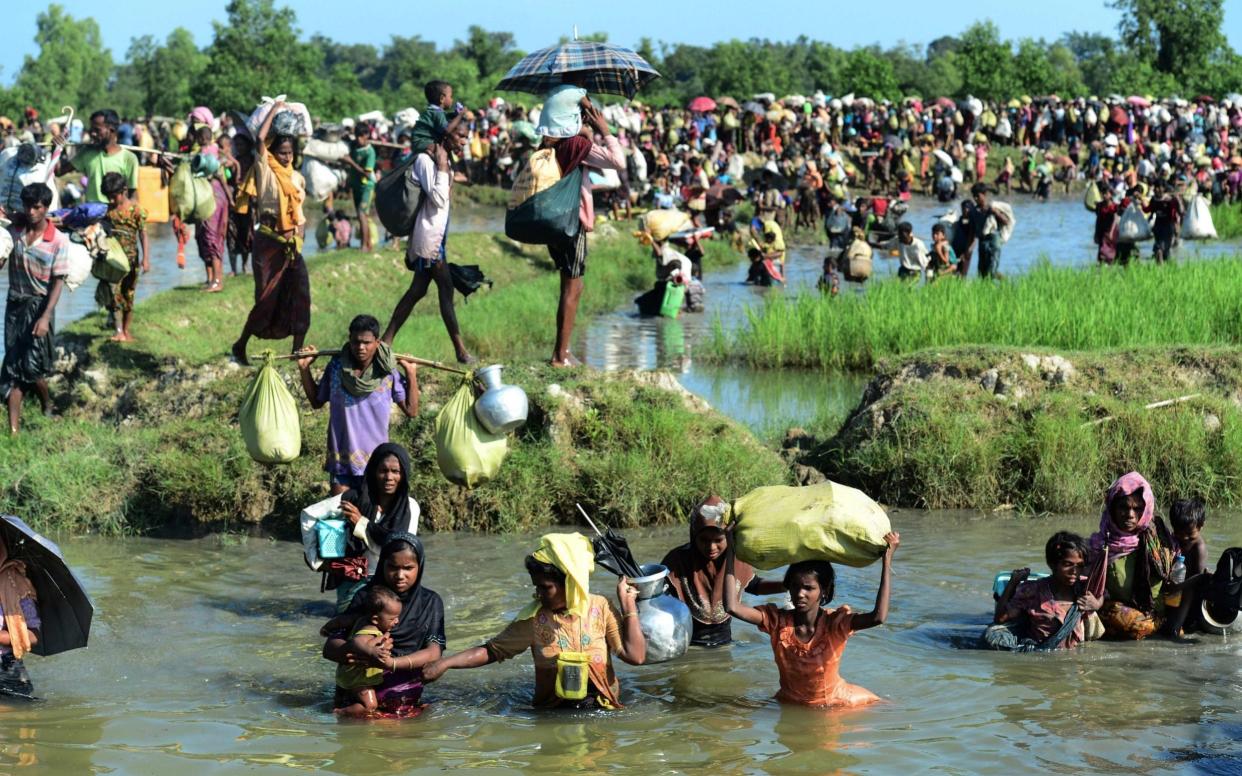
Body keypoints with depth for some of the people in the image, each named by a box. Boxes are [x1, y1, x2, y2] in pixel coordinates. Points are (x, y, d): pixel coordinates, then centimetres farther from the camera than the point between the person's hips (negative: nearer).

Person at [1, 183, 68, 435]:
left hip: (39, 305, -4)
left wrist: (46, 317, -19)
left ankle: (47, 404, 27)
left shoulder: (58, 240, -12)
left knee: (32, 366, -5)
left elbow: (58, 281, -12)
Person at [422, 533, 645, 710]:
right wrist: (445, 663, -6)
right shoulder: (534, 618, 0)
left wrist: (629, 606, -5)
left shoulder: (601, 609, -1)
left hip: (603, 711, -1)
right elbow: (492, 651, 4)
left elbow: (635, 655, -5)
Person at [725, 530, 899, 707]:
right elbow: (732, 607, -28)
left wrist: (887, 559, -41)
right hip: (791, 704, 4)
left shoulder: (835, 622, -19)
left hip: (836, 702, -4)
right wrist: (730, 550, -29)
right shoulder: (778, 621, -13)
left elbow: (878, 617, -39)